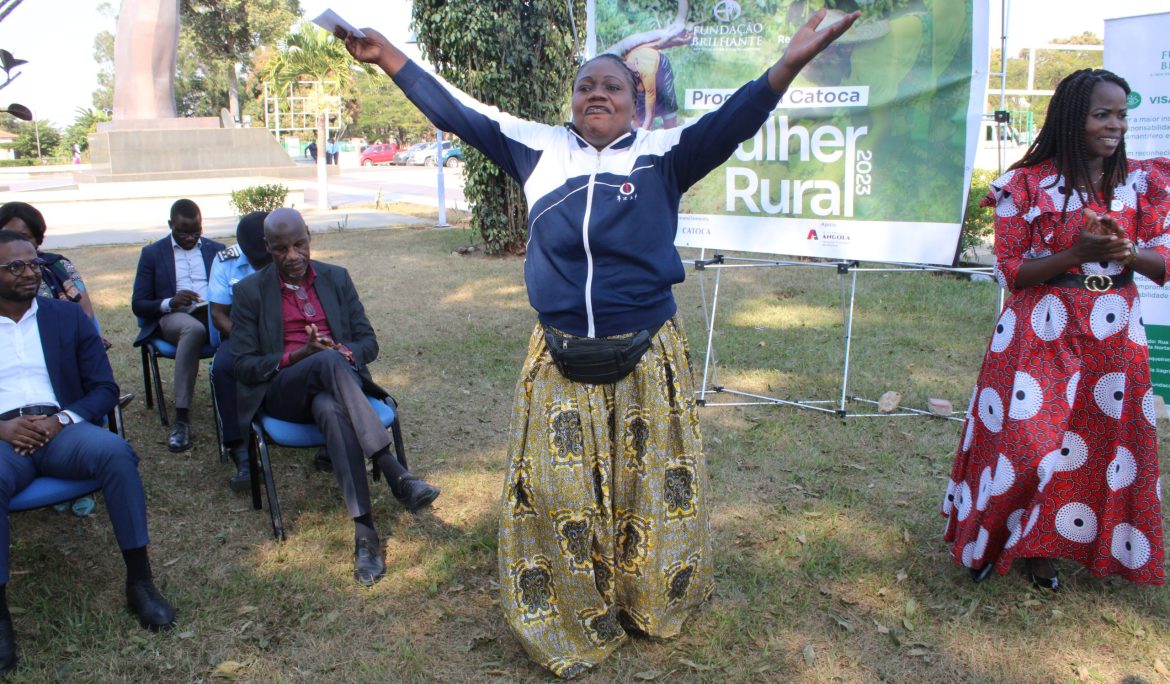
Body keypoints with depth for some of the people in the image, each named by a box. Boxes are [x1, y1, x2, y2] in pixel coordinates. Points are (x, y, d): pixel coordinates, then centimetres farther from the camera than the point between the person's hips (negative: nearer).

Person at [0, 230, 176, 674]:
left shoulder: (67, 316, 15)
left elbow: (105, 389, 9)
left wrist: (60, 420, -10)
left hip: (61, 428, 1)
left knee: (115, 450, -32)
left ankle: (139, 580, -24)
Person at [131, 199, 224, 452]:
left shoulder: (217, 249, 20)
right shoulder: (152, 253, 14)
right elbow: (138, 304, 9)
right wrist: (170, 303, -13)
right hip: (173, 318, -2)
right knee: (193, 328, -41)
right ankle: (181, 419, -40)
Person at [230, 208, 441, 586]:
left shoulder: (336, 278, 13)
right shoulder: (250, 291, 6)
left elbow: (368, 342, 11)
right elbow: (242, 364, 1)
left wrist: (345, 353, -14)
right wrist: (297, 356, -16)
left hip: (332, 387, 2)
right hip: (283, 393, -2)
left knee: (331, 409, -39)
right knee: (328, 363, -38)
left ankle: (365, 530, -46)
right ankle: (397, 476, -45)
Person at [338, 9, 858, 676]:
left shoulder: (662, 154, -1)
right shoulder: (540, 148, 6)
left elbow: (730, 123, -15)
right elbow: (460, 113, 9)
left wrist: (790, 63, -30)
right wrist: (391, 59, 5)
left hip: (646, 358, -1)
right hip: (560, 361, 2)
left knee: (648, 483, 12)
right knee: (560, 487, 9)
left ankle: (649, 603, 37)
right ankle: (573, 620, 30)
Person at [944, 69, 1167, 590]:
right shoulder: (1028, 186, -6)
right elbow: (1010, 271, -7)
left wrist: (1127, 253, -17)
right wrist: (1078, 253, -21)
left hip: (1115, 338, 4)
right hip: (1040, 334, -4)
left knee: (1102, 445, 9)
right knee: (1026, 441, -5)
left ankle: (1043, 549, 27)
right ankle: (987, 542, 18)